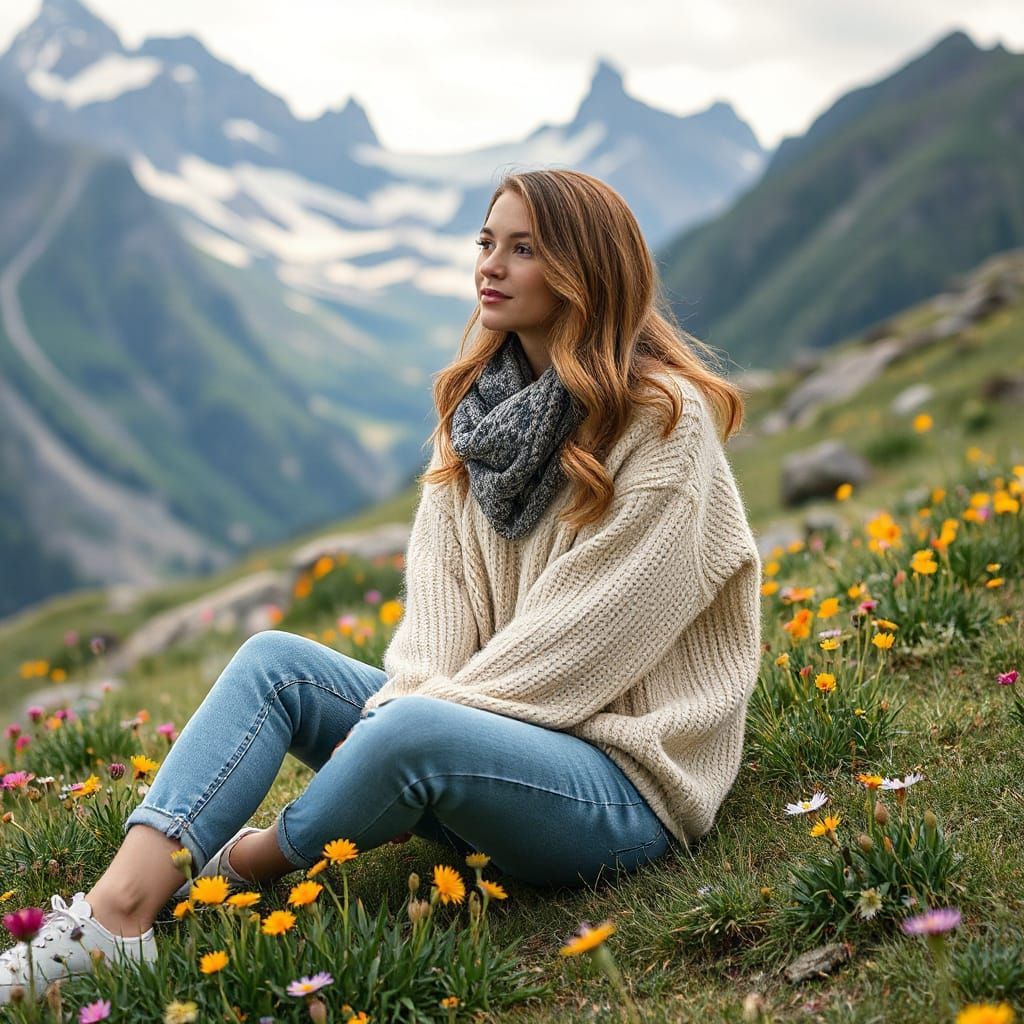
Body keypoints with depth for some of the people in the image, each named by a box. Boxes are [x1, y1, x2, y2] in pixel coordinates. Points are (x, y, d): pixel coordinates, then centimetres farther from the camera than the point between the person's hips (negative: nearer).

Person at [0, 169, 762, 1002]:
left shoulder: (663, 421, -11)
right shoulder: (483, 403, 11)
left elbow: (592, 627, -17)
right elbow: (440, 576, 2)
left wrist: (418, 710, -17)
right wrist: (413, 691, -16)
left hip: (626, 774, -7)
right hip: (496, 721, 7)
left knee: (416, 731, -35)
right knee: (273, 660, -5)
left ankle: (238, 870, -6)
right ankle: (118, 910, -22)